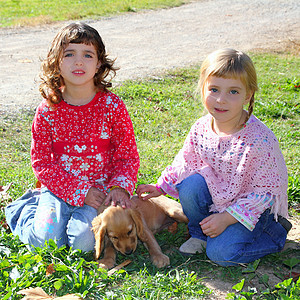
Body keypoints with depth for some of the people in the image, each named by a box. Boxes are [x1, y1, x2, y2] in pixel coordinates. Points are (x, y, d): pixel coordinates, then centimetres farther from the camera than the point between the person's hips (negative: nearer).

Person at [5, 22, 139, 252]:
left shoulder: (113, 106, -6)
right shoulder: (47, 111, -5)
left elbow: (128, 156, 0)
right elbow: (41, 163, -3)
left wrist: (120, 187, -19)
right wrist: (80, 191, -13)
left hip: (100, 191, -1)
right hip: (60, 188, 1)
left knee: (84, 242, -24)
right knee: (46, 241, -16)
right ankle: (26, 208, 16)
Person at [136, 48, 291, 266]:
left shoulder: (259, 140, -29)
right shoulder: (201, 129, -12)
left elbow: (264, 191, -21)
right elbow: (186, 163, 7)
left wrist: (226, 217, -24)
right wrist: (161, 187, 0)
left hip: (257, 206, -5)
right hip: (218, 193, 5)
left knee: (221, 253, -19)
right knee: (190, 185, -22)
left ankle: (276, 231, 5)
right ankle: (199, 234, 4)